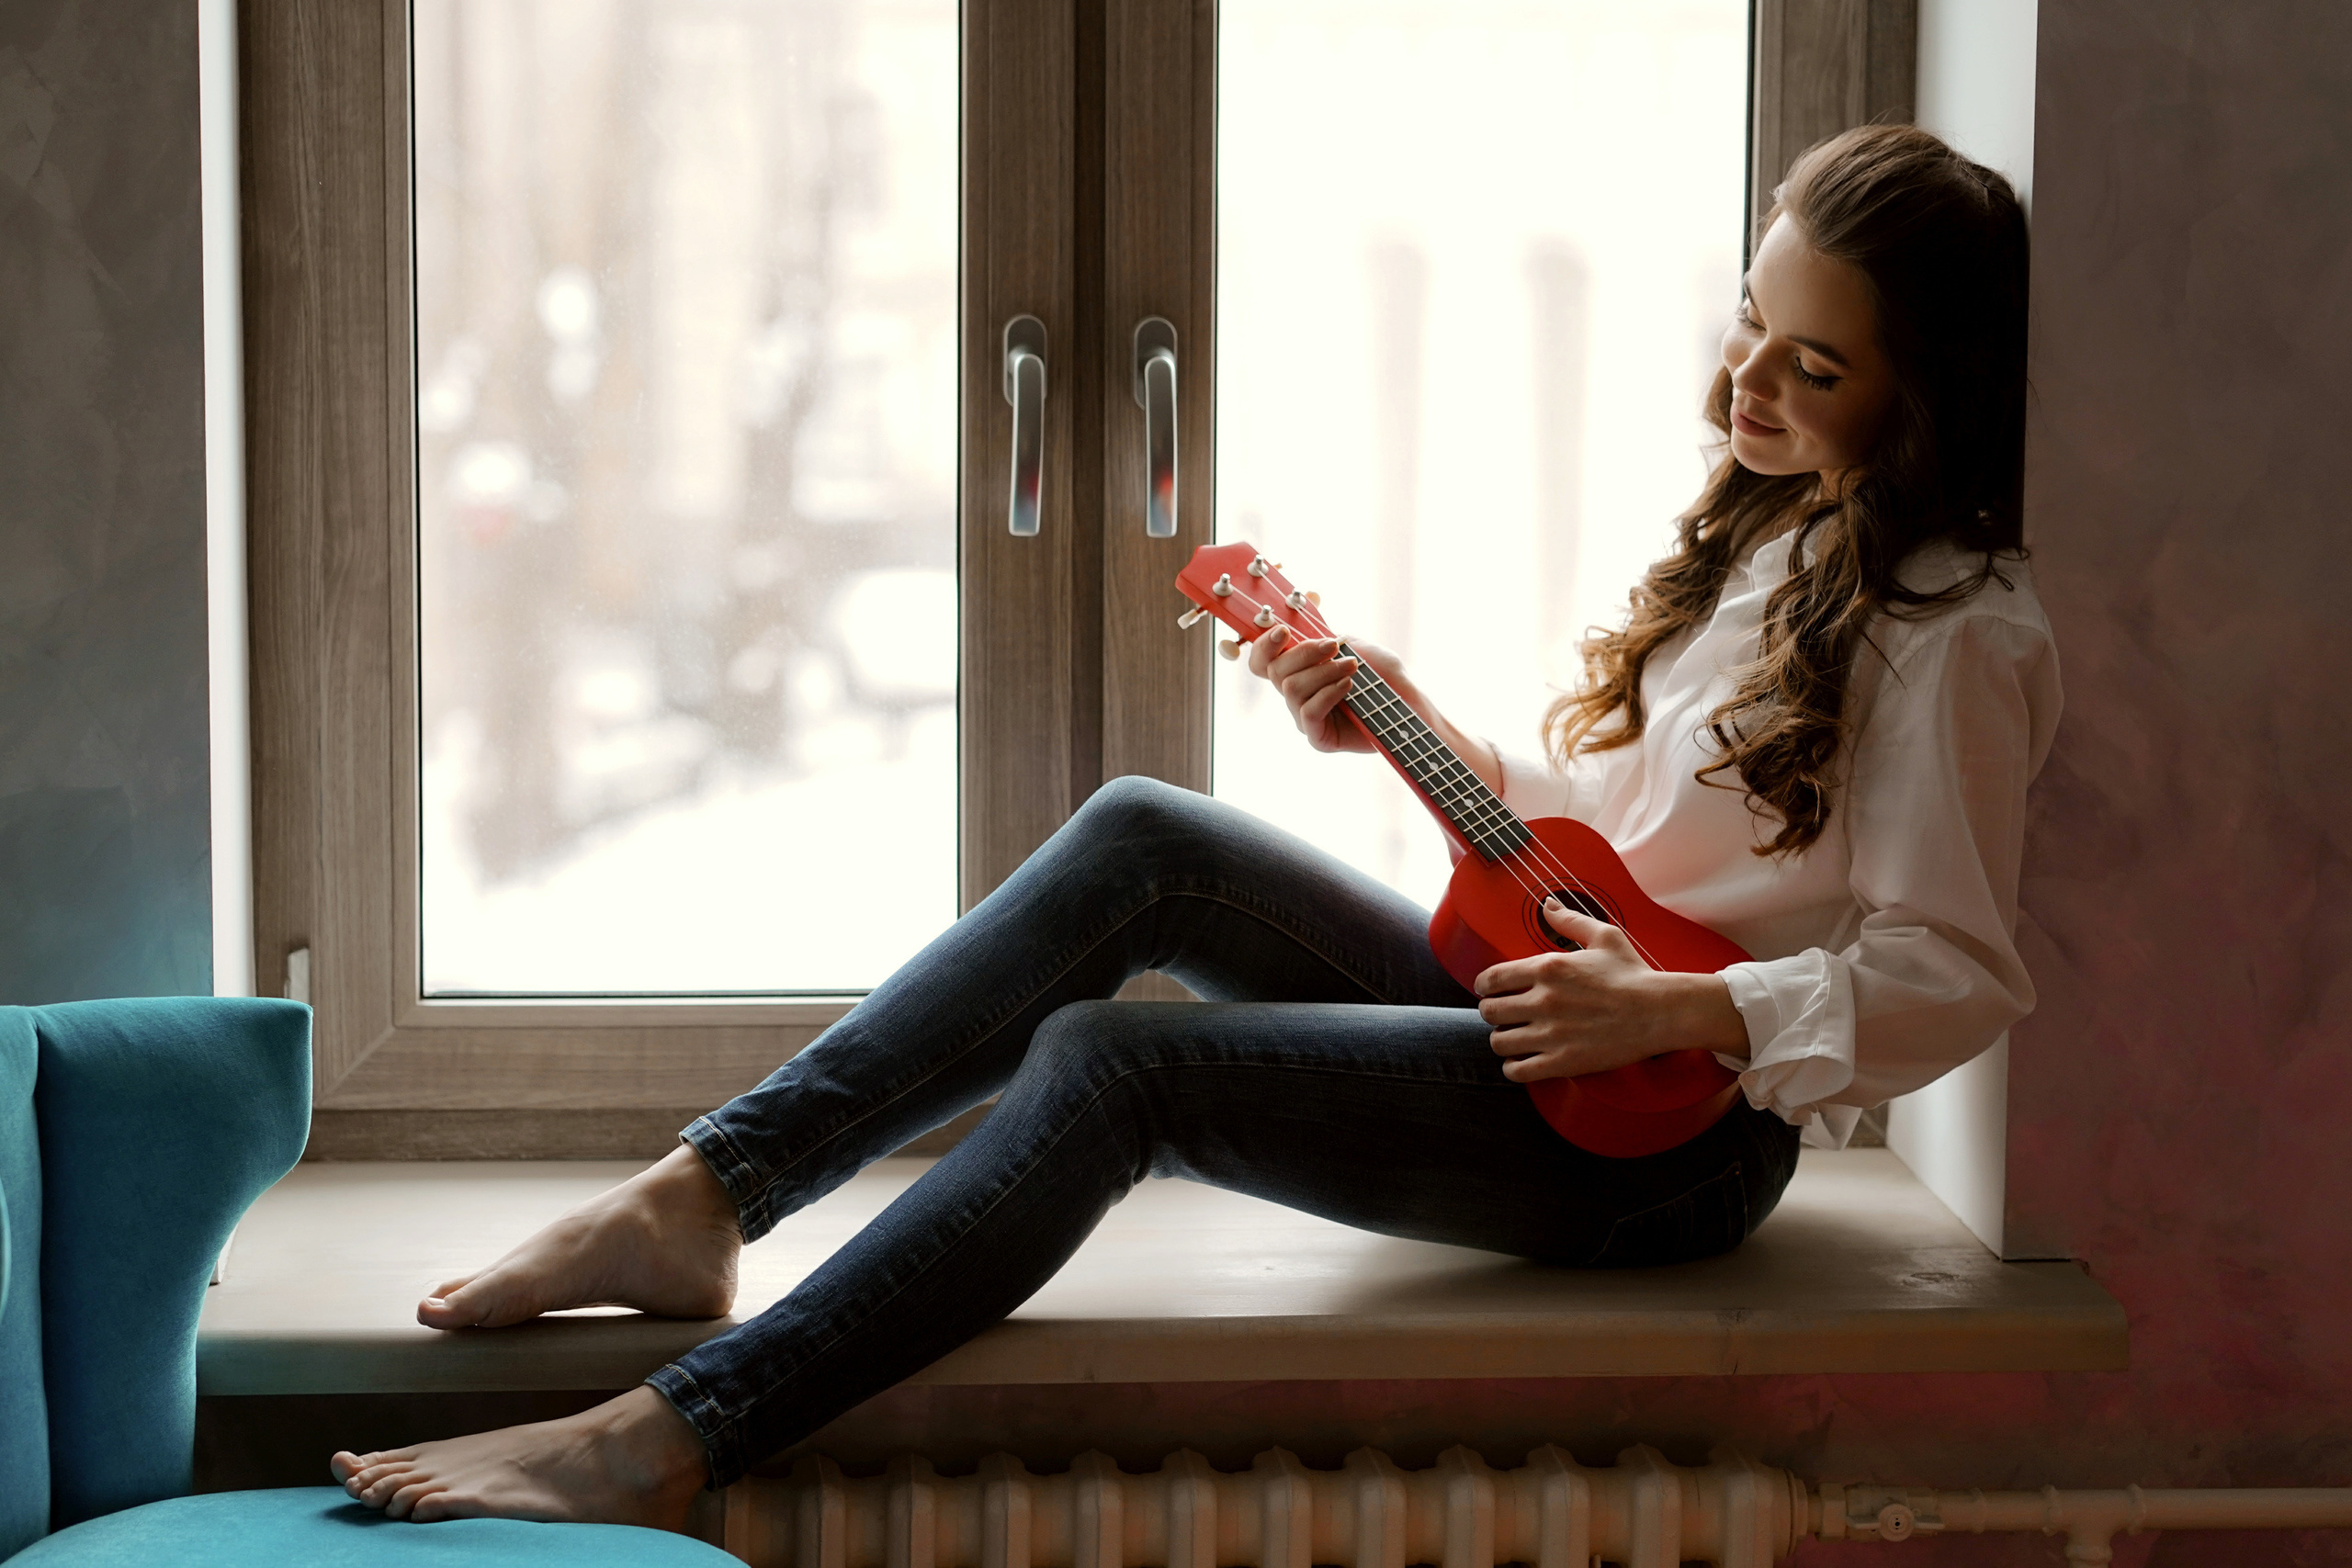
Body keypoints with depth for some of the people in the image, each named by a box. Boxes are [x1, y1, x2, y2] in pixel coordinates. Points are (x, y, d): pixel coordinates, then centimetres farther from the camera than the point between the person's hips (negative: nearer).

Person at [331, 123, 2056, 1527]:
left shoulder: (1950, 627, -14)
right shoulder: (1762, 534, 13)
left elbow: (1952, 981, -18)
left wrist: (1670, 1009, -25)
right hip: (1561, 1005, 9)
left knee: (1116, 1061, -23)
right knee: (1140, 839, -10)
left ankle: (671, 1442, -26)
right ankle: (702, 1198, -14)